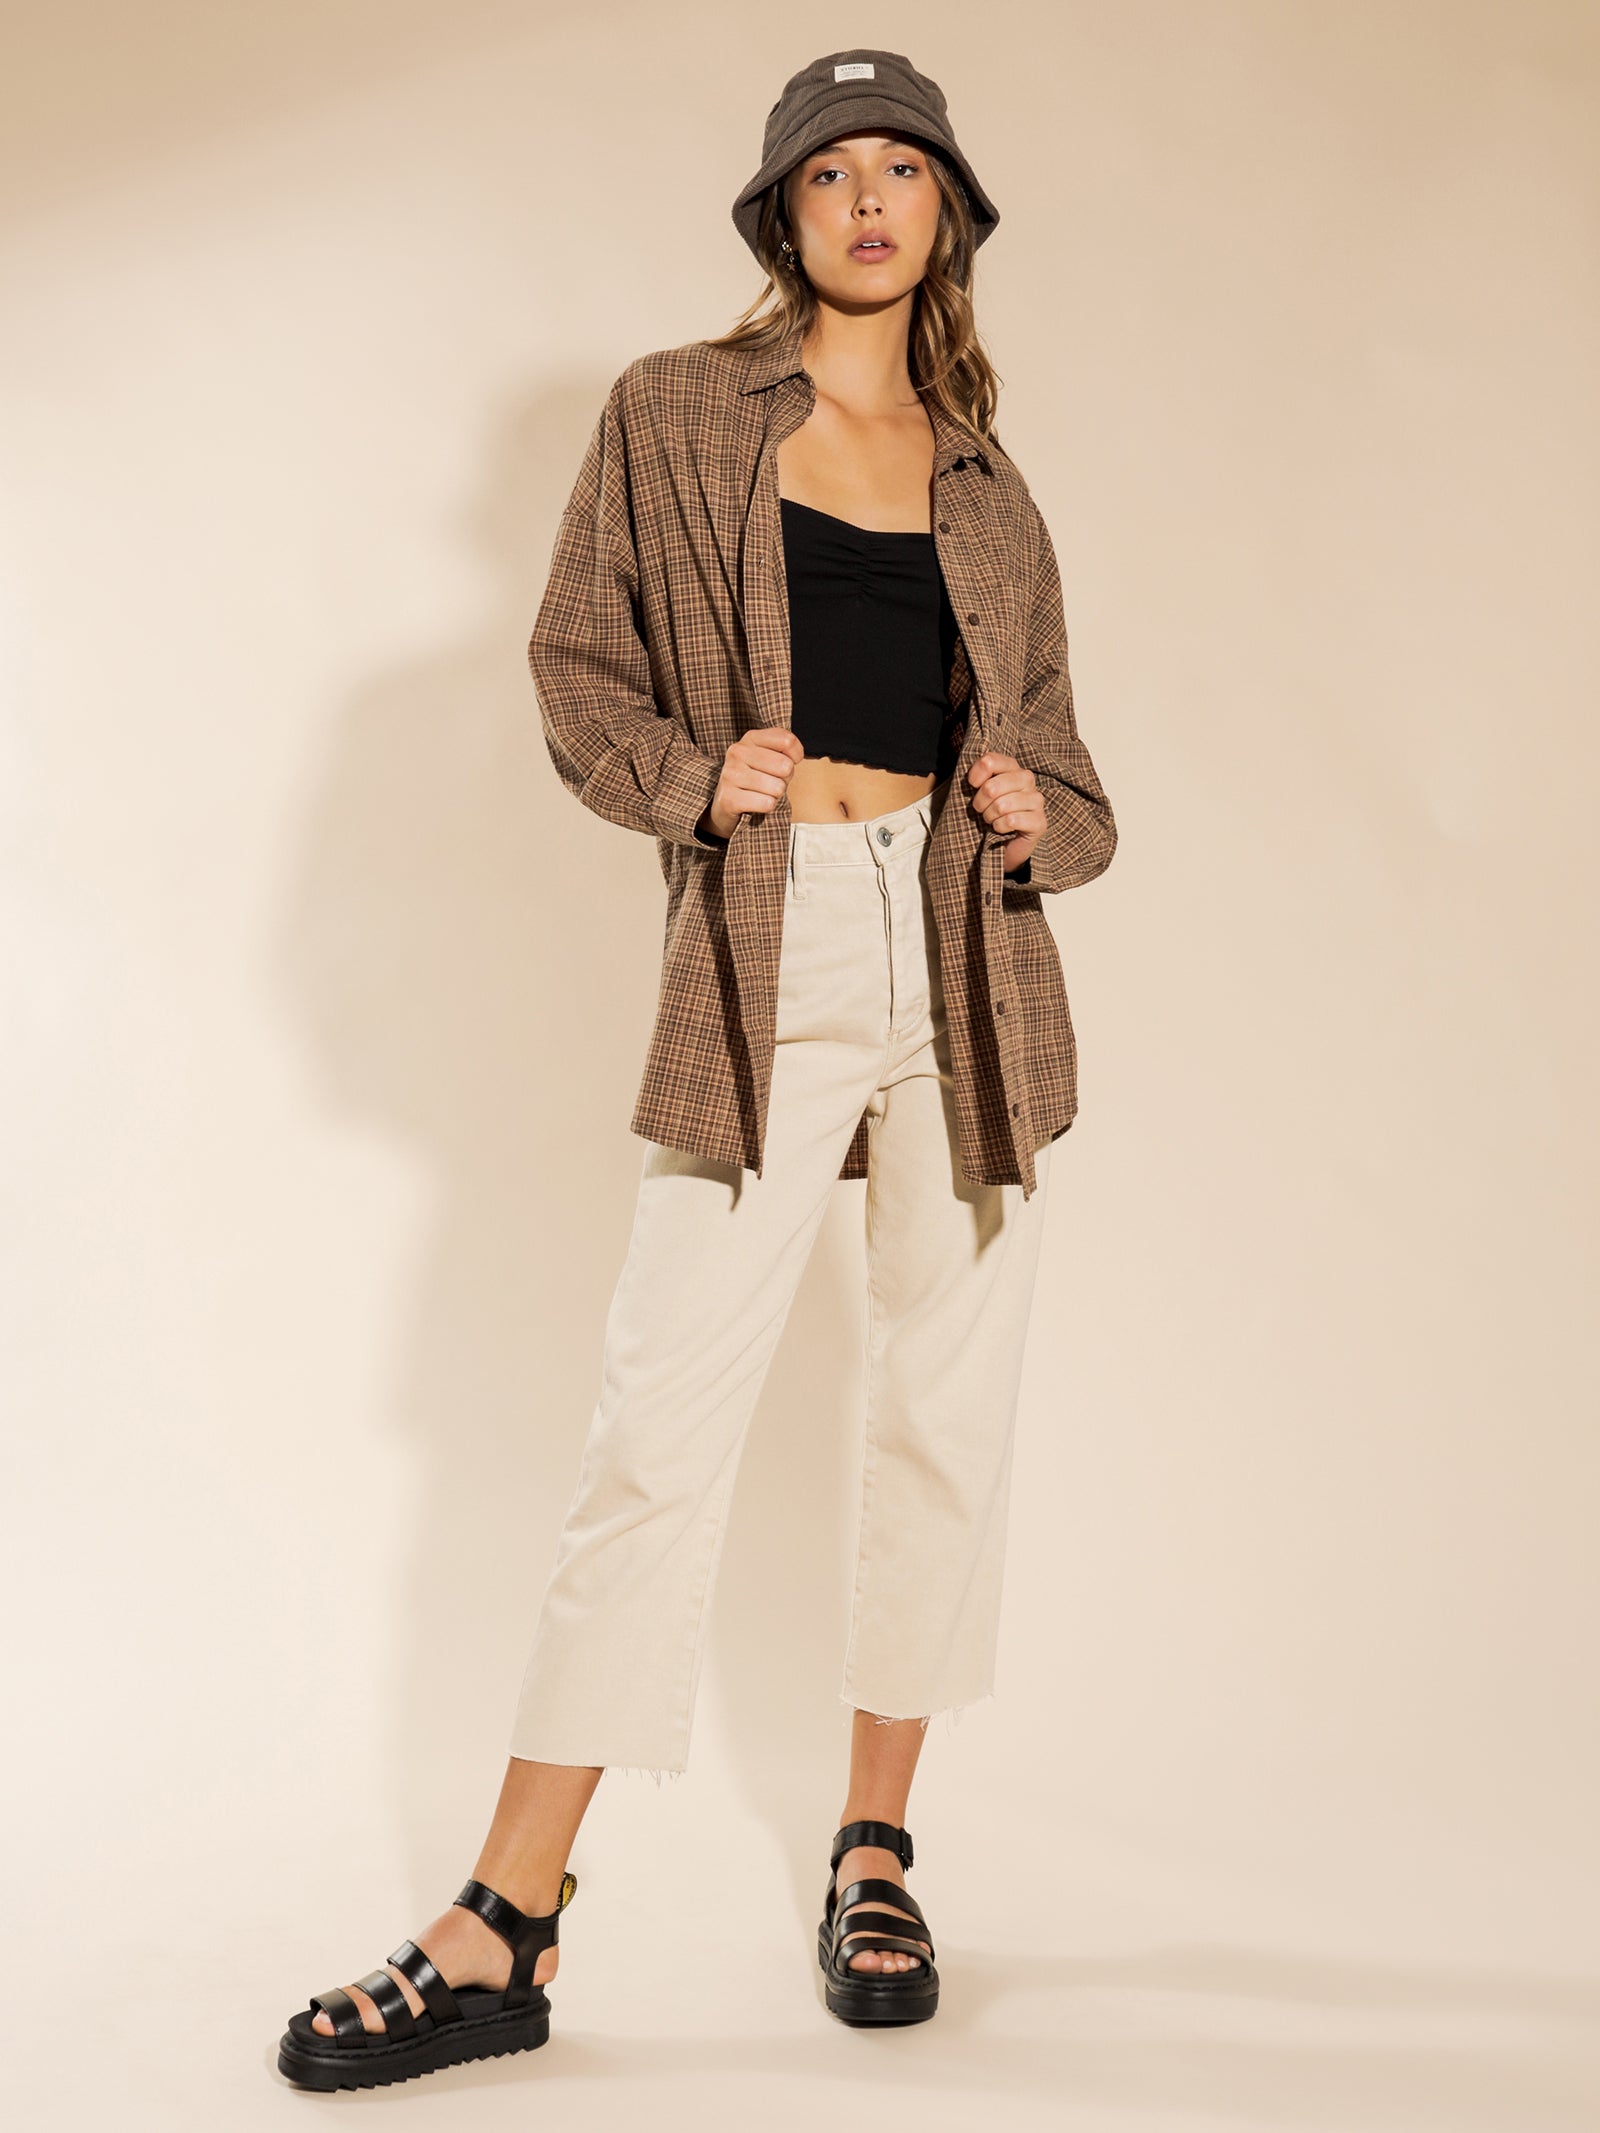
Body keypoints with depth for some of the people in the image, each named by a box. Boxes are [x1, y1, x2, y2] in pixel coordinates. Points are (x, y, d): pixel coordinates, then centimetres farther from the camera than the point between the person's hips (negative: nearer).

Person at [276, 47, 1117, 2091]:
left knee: (945, 1416, 5)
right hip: (764, 966, -3)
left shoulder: (989, 489, 15)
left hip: (971, 966, 3)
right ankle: (503, 1934, 1)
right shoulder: (672, 415, 8)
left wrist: (1046, 819, -3)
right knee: (658, 1424, -6)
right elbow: (577, 671, 7)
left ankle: (873, 1854, 21)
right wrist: (691, 774, -11)